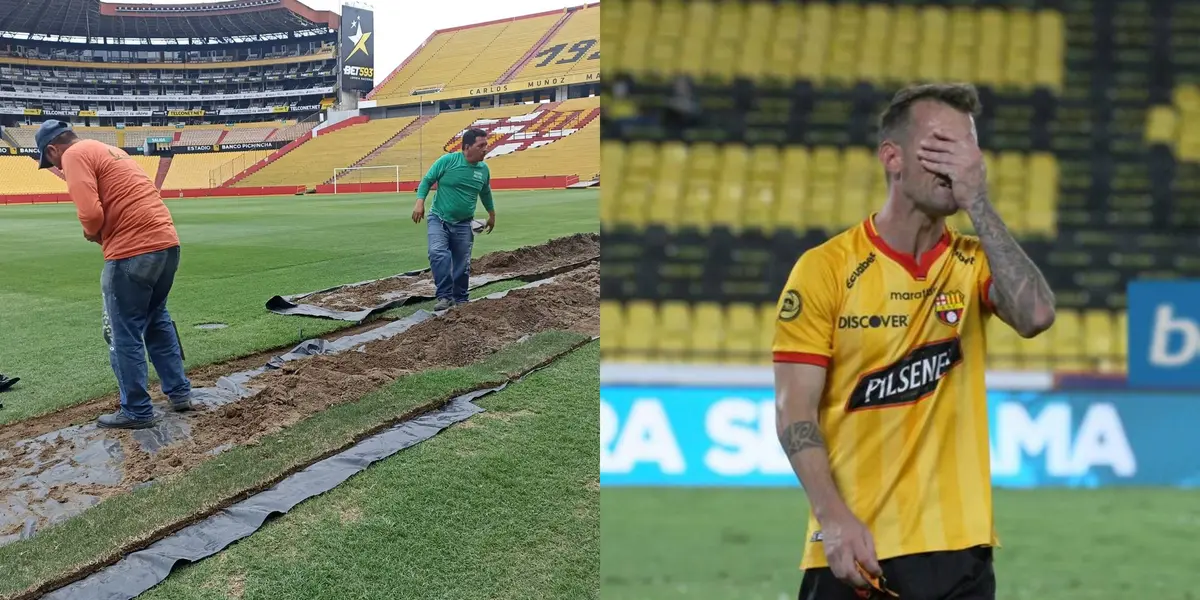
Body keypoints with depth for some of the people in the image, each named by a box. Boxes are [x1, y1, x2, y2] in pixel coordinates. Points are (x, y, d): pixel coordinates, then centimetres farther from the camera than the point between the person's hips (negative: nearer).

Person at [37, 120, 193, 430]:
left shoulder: (75, 155, -4)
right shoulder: (109, 150, 24)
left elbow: (91, 214, -17)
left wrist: (92, 234, 3)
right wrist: (104, 234, 11)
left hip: (133, 253, -9)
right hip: (167, 242, 9)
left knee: (124, 335, 5)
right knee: (157, 320, 25)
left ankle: (137, 411, 12)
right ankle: (179, 392, 30)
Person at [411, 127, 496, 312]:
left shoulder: (483, 169, 1)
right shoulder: (447, 161, -12)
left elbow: (485, 193, 19)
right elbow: (427, 180, -4)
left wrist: (492, 215, 29)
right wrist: (420, 202, -17)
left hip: (463, 225, 4)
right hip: (438, 219, -3)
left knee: (462, 265, 6)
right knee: (438, 253, -26)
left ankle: (460, 299, 23)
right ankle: (445, 296, -21)